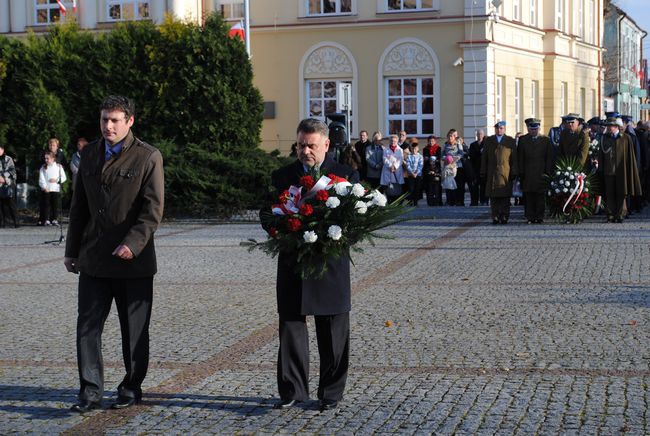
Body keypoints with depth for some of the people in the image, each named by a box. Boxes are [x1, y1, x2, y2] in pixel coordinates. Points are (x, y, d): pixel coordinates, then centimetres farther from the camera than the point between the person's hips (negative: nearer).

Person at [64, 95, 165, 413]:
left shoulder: (148, 157, -5)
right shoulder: (89, 154, 10)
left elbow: (153, 210, -10)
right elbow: (79, 206, 16)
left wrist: (132, 244, -21)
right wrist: (72, 250, 13)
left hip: (134, 261, -4)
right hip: (93, 260, 4)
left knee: (134, 329, 7)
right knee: (87, 325, -2)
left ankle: (131, 388, 20)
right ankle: (91, 391, 3)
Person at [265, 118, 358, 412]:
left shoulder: (346, 176, 1)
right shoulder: (281, 177, 7)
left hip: (331, 265, -1)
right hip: (292, 265, 2)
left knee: (333, 334, 6)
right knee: (290, 328, 2)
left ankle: (331, 394, 17)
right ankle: (292, 391, 12)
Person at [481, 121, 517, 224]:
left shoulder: (510, 141, 9)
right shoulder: (488, 141, 13)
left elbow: (514, 158, 6)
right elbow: (484, 158, 11)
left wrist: (513, 173, -2)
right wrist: (483, 173, 4)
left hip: (506, 174, -1)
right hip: (492, 175, 2)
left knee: (505, 197, -3)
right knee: (493, 197, 1)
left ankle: (504, 217, 2)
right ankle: (495, 218, 5)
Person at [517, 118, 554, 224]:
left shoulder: (546, 140, 9)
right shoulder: (522, 140, 8)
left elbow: (549, 158, 6)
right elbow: (520, 158, 5)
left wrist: (548, 172, -3)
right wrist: (521, 172, -3)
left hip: (541, 174, 0)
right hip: (527, 174, 0)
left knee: (540, 196, 0)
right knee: (529, 197, 0)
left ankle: (539, 217, 5)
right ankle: (530, 218, 4)